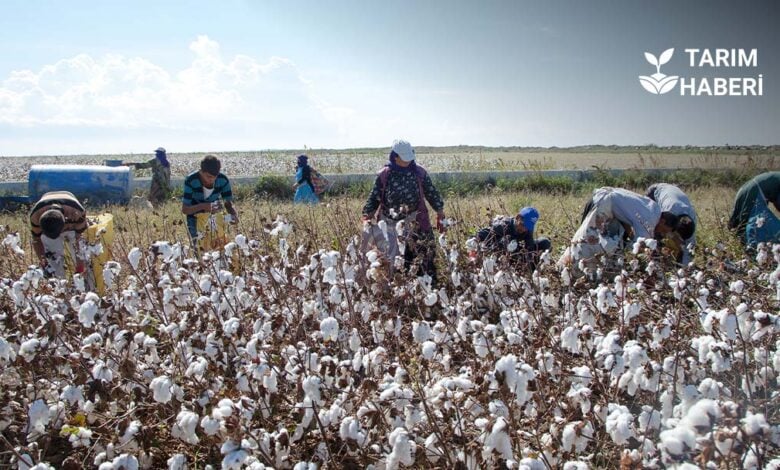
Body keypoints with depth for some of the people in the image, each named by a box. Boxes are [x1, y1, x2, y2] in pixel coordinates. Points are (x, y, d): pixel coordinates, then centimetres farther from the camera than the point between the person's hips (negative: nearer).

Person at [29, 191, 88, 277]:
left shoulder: (76, 213, -45)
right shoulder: (36, 215, -39)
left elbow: (80, 237, -29)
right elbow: (37, 240, -21)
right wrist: (44, 263, -30)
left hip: (73, 227, 0)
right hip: (47, 230, 0)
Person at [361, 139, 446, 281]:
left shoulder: (419, 172, 3)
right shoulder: (384, 175, 2)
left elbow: (432, 193, 10)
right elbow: (374, 198, 6)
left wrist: (440, 215, 9)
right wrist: (367, 217, -5)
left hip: (416, 223, 0)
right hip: (389, 222, 0)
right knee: (388, 258, 5)